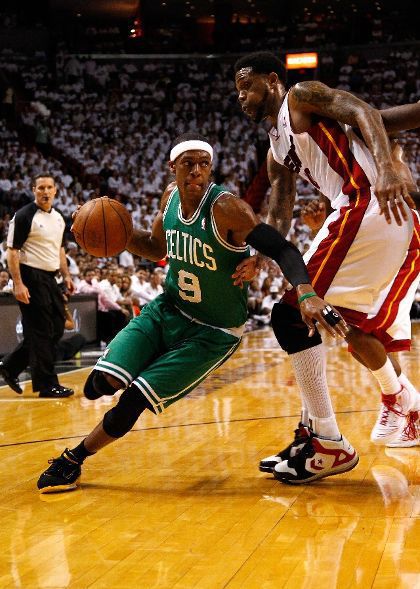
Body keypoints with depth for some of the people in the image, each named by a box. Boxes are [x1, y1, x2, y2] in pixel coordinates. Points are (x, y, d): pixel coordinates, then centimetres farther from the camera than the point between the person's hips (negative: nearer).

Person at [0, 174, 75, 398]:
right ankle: (47, 385, 2)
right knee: (41, 332, -5)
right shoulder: (24, 216, -11)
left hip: (49, 278, 8)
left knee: (56, 329, 10)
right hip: (31, 278, -8)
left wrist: (66, 275, 16)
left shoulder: (58, 218, 12)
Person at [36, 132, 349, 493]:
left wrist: (307, 294, -49)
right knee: (106, 382, -13)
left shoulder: (226, 209, -25)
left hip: (214, 332, -5)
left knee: (134, 400, -11)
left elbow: (282, 250, -31)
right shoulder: (171, 196, -4)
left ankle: (73, 460, 12)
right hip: (167, 310, 5)